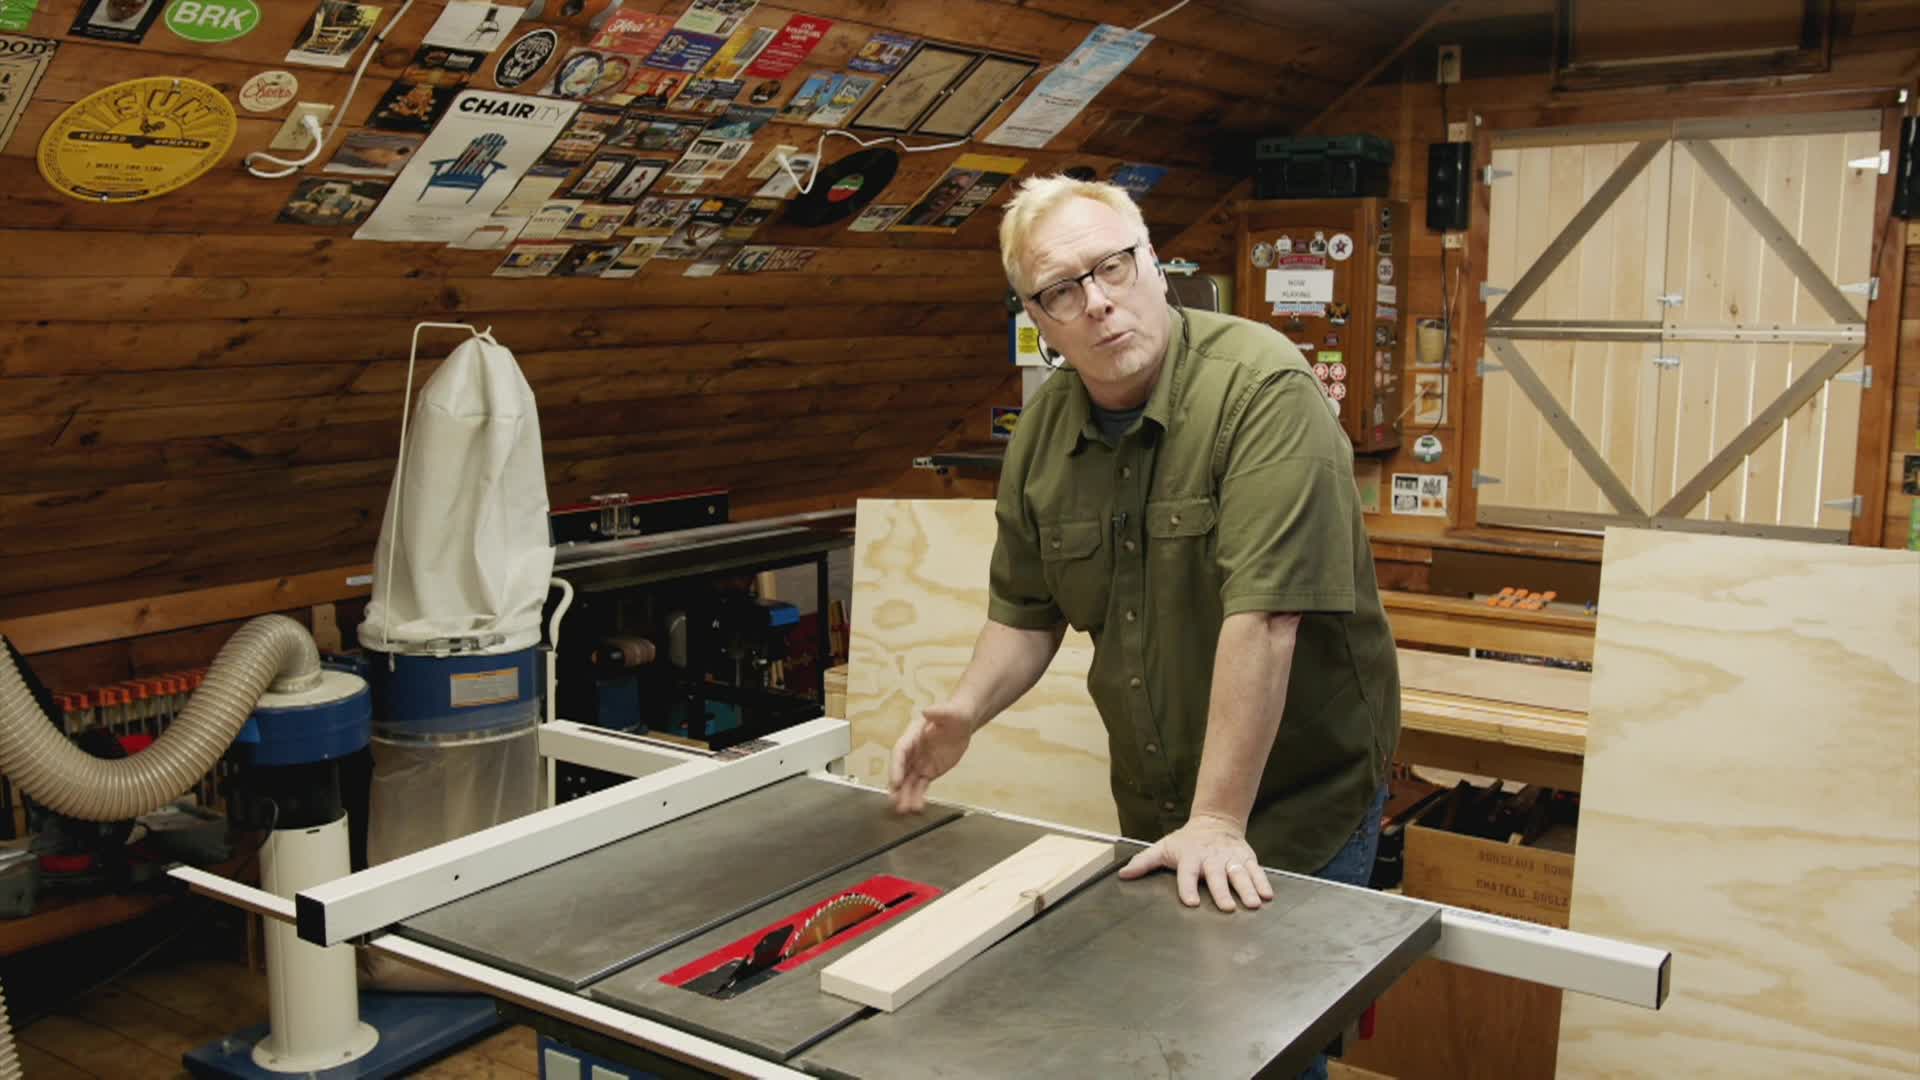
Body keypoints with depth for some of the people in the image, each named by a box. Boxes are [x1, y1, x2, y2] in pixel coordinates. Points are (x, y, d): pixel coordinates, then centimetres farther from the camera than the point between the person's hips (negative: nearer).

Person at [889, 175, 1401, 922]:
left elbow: (1262, 616, -29)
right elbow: (1027, 611, 9)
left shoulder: (1263, 389, -24)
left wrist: (1218, 821, -29)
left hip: (1301, 803, -5)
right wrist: (965, 711, -8)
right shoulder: (1042, 429, -2)